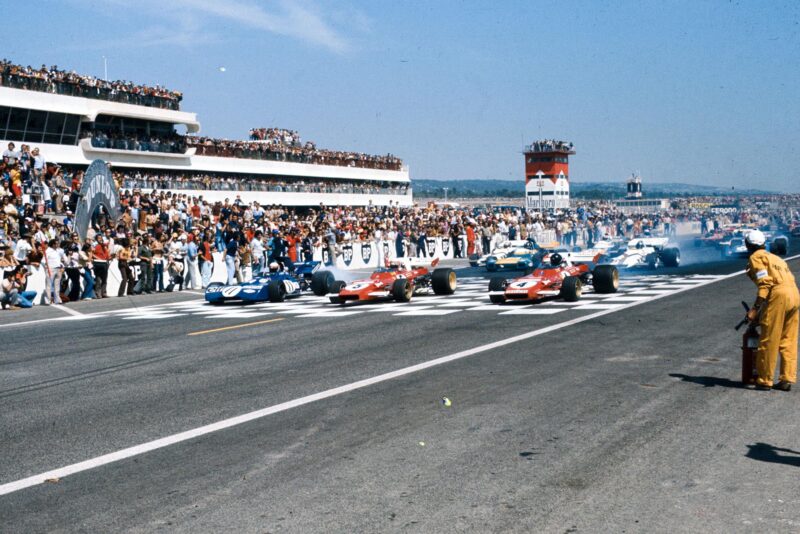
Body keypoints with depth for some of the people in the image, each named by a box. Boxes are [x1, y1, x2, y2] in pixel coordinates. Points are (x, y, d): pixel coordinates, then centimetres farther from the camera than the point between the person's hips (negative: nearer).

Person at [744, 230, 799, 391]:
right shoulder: (775, 258, 30)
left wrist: (755, 308, -13)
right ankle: (787, 379, 9)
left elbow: (765, 283, -9)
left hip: (779, 295, -8)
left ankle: (765, 380, 3)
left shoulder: (756, 257, 5)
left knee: (769, 342, -1)